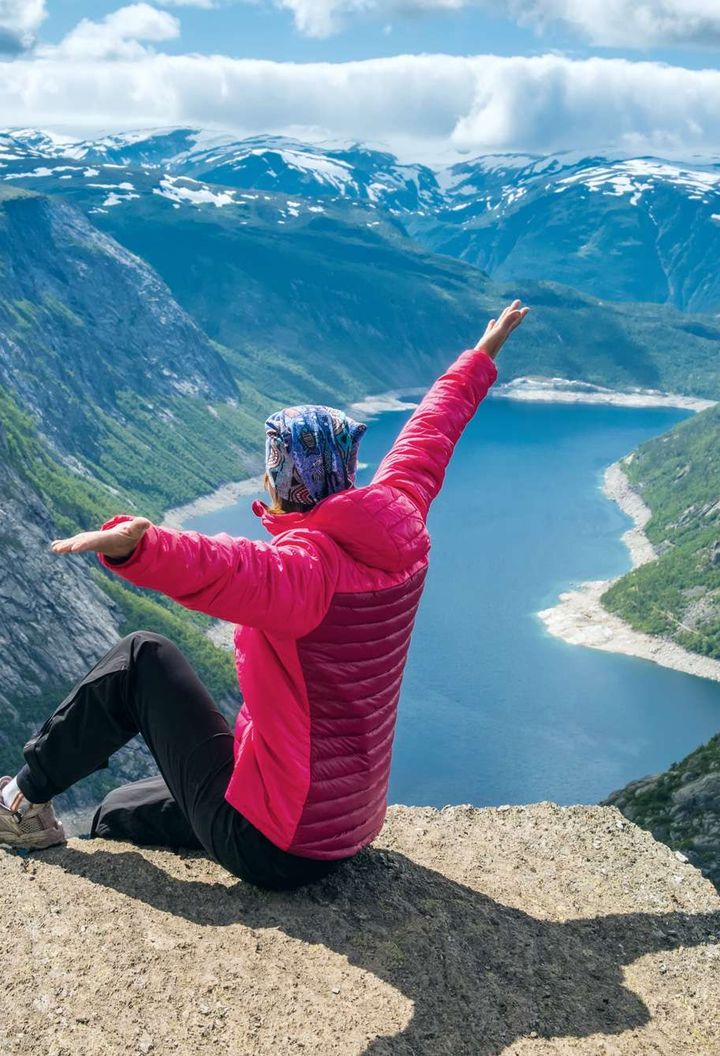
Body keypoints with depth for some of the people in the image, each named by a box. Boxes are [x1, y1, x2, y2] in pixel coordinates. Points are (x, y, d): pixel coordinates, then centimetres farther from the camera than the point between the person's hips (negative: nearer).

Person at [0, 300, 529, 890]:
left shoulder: (310, 565, -27)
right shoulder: (399, 529, -3)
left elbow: (230, 572, -50)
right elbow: (432, 429, 12)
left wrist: (133, 545, -66)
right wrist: (482, 356, 28)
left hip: (270, 846, -8)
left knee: (141, 659, 0)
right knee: (118, 817, 23)